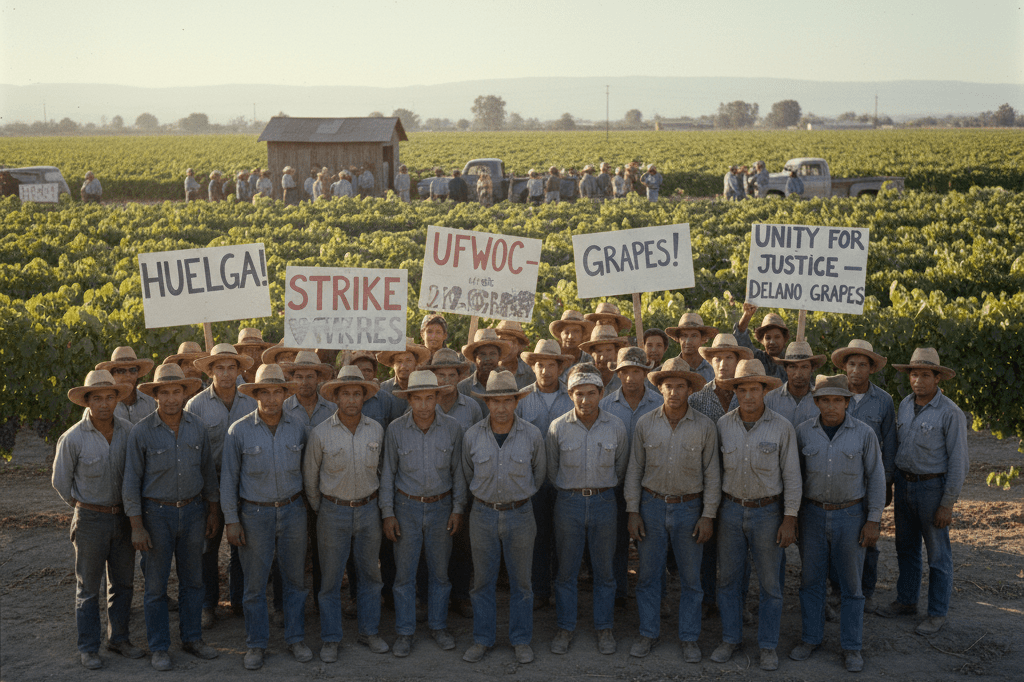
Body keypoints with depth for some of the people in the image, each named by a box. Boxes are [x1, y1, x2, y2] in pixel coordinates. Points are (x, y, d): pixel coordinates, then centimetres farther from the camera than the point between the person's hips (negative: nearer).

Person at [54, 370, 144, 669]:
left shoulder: (128, 431, -4)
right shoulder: (73, 438, -15)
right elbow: (61, 482, -1)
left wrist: (129, 506, 13)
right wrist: (86, 507, 7)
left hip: (123, 517, 4)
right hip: (91, 520, -4)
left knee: (122, 582, 13)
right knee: (88, 588, 5)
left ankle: (118, 638, 28)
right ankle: (88, 648, 16)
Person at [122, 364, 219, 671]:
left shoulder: (197, 427, -1)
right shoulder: (141, 432, -11)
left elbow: (208, 470, 9)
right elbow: (131, 481, -8)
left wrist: (213, 510, 10)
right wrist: (137, 526, -11)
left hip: (193, 510, 3)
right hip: (157, 513, -3)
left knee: (192, 579, 13)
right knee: (156, 584, 4)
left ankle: (192, 637, 27)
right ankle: (159, 647, 15)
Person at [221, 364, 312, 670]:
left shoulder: (297, 428, 0)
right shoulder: (239, 431, -6)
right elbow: (228, 478, -2)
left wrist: (308, 506, 10)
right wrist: (231, 519, -4)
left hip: (292, 510, 2)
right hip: (254, 513, -2)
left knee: (295, 579, 10)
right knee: (255, 583, 4)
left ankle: (295, 638, 23)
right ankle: (256, 644, 17)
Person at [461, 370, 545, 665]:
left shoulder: (532, 435, -9)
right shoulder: (472, 436, -7)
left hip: (519, 515, 0)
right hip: (483, 515, 1)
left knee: (521, 581, 8)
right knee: (482, 581, 9)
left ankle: (521, 640, 22)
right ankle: (482, 639, 22)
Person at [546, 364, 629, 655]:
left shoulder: (616, 427, -5)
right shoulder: (557, 428, -7)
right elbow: (551, 469, 8)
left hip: (604, 502, 1)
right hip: (568, 503, 0)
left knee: (604, 569, 8)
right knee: (566, 569, 7)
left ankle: (604, 627, 23)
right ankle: (565, 628, 20)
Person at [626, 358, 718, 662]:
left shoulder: (705, 426, -6)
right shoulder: (645, 424, -2)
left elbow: (712, 474, -1)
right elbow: (634, 470, 3)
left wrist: (708, 515, -5)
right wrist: (633, 512, 0)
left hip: (689, 508, -1)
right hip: (652, 505, 1)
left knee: (690, 578, 7)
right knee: (648, 575, 8)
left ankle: (689, 638, 20)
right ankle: (648, 633, 22)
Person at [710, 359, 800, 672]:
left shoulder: (782, 427, -8)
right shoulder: (723, 425, -2)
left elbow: (792, 476, -5)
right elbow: (715, 469, 6)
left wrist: (790, 519, -8)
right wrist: (711, 511, 6)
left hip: (767, 511, -2)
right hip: (731, 509, 2)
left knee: (770, 582, 5)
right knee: (728, 578, 10)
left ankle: (768, 645, 18)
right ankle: (731, 638, 25)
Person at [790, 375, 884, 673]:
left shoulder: (863, 433, -5)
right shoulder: (803, 432, -1)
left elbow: (876, 477, -2)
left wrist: (873, 520, -5)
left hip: (850, 515, -1)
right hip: (813, 514, 2)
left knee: (851, 584, 5)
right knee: (811, 579, 9)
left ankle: (851, 646, 16)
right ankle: (810, 638, 23)